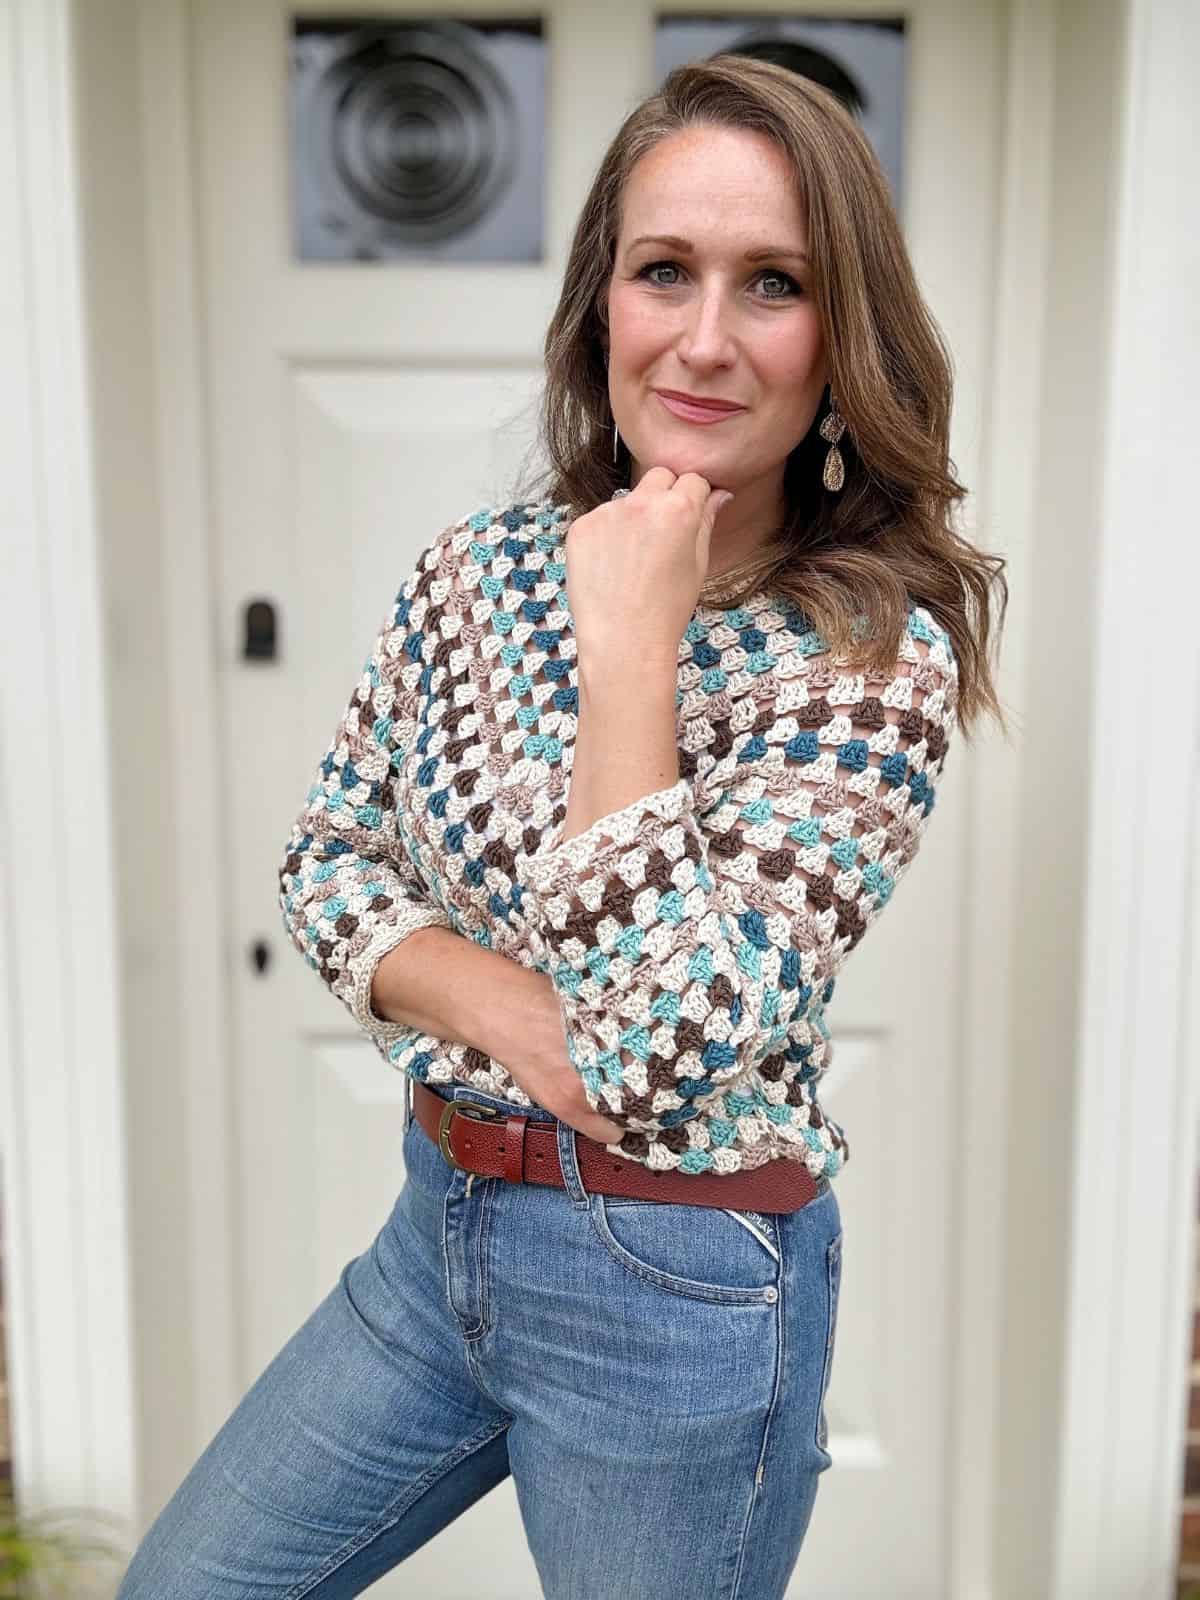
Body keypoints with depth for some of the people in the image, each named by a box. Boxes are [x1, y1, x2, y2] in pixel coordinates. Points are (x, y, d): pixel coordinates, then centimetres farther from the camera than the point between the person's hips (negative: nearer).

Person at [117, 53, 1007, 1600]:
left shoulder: (877, 657, -19)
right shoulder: (478, 565, -3)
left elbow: (664, 1056, -27)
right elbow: (325, 856, 2)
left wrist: (631, 650, -27)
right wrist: (502, 1007, -17)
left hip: (678, 1295, -5)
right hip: (437, 1227, 6)